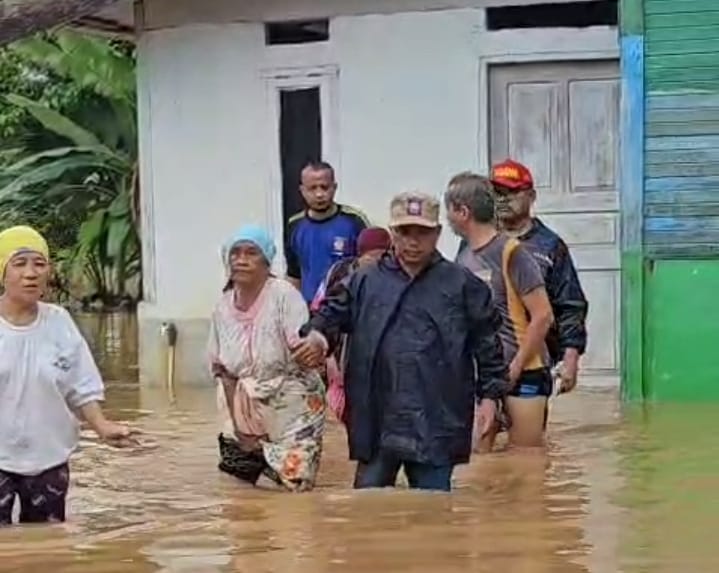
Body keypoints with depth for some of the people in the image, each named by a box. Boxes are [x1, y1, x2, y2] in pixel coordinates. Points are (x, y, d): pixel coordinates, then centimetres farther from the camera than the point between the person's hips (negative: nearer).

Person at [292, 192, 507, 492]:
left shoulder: (463, 285, 3)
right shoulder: (365, 282, 7)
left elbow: (487, 344, 4)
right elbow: (332, 312, 8)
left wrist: (489, 395, 0)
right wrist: (318, 334, -14)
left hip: (436, 423, -2)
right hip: (376, 420, 2)